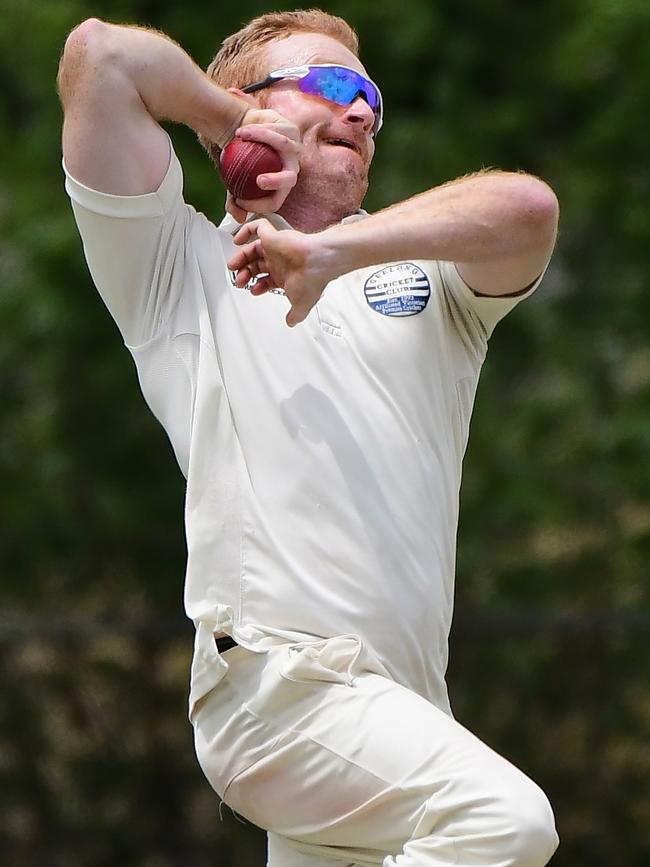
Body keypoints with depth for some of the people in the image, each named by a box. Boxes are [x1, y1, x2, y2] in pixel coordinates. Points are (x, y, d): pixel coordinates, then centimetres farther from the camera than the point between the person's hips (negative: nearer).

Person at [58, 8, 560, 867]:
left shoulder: (426, 270, 20)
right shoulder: (182, 267, 10)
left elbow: (527, 208, -5)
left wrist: (335, 251, -15)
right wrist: (232, 117, 13)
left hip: (405, 702, 5)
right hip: (278, 675, -5)